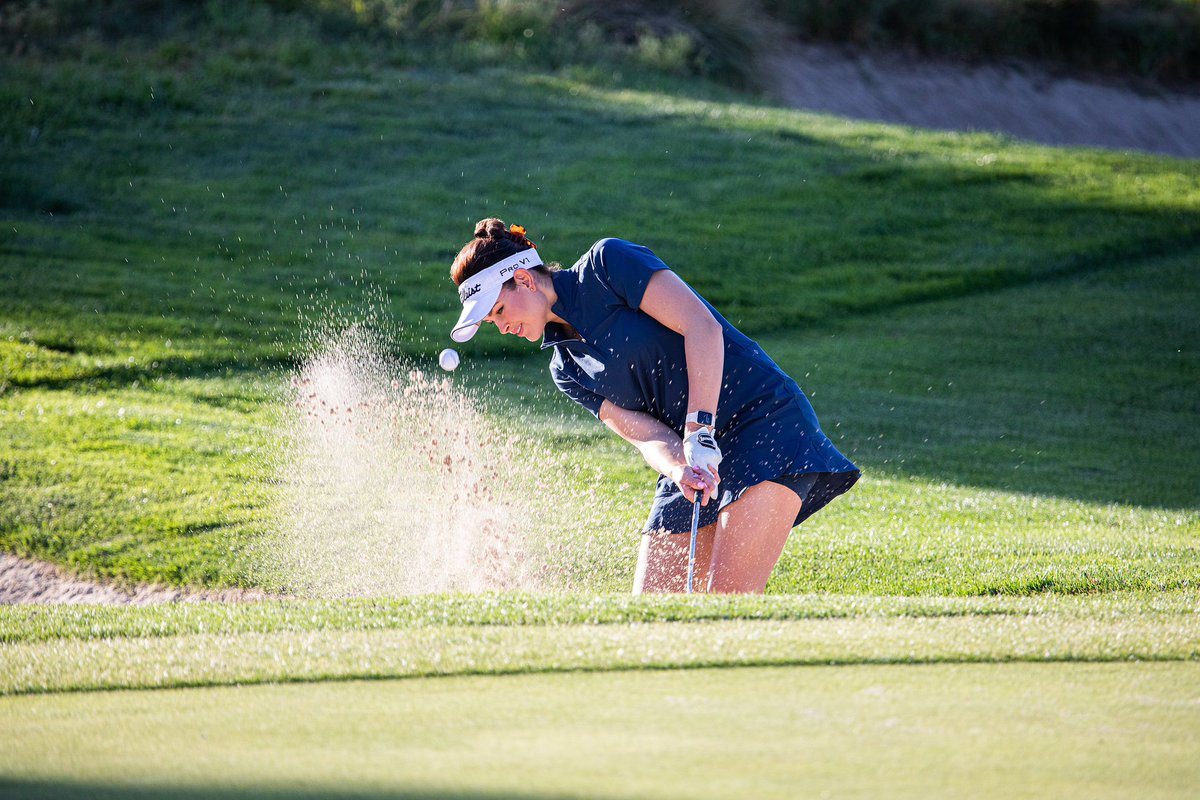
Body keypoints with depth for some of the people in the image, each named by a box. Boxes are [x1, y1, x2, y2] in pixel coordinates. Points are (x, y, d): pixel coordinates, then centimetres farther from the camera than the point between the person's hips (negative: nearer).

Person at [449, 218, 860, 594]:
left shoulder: (607, 262, -6)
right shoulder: (566, 372, 12)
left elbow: (702, 326, -16)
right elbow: (647, 434, -1)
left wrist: (700, 429, -23)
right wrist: (679, 468, -24)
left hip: (765, 421, -8)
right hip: (696, 456, 8)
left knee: (727, 602, -22)